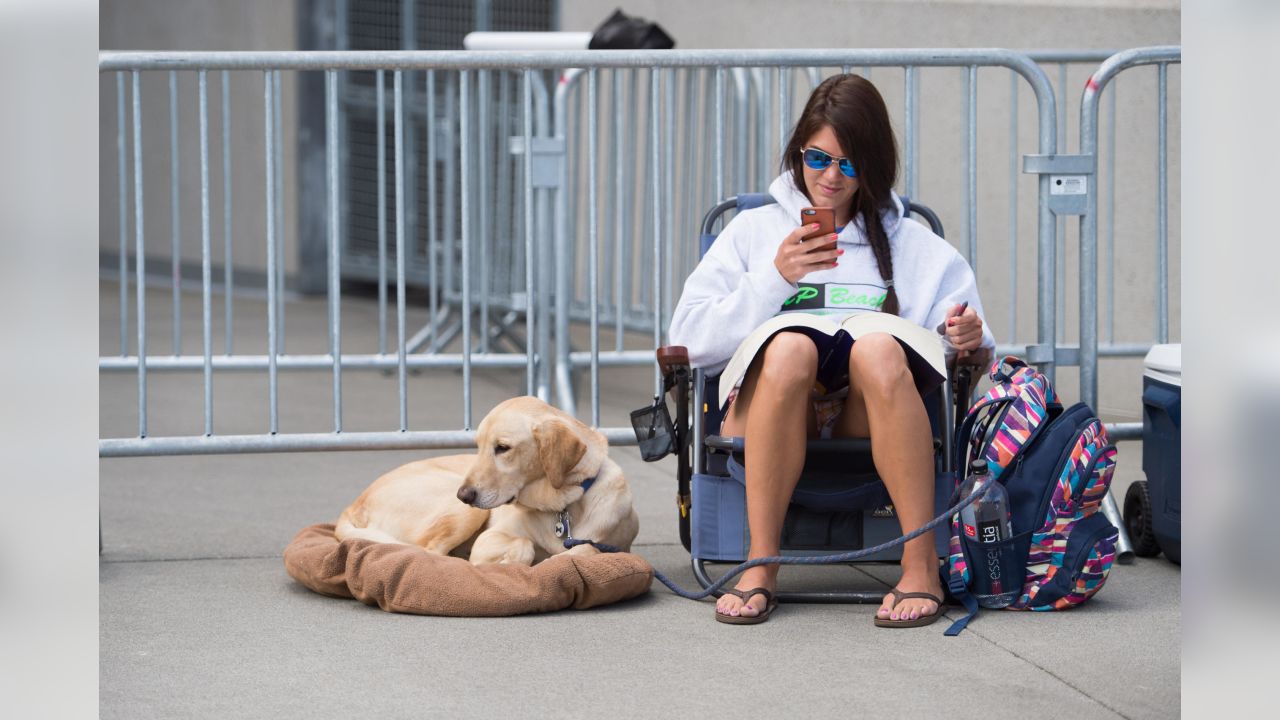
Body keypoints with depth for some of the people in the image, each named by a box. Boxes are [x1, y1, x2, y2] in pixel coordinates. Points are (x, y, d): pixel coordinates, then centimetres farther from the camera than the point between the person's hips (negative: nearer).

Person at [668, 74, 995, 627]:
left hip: (868, 418, 0)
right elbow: (689, 340, 9)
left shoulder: (913, 245, 24)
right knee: (790, 346, -35)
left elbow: (962, 347, 14)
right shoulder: (753, 231, 21)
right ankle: (760, 566, -33)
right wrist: (774, 280, -2)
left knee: (878, 349, -35)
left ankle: (922, 565, -35)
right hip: (768, 412, 0)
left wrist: (968, 341, -10)